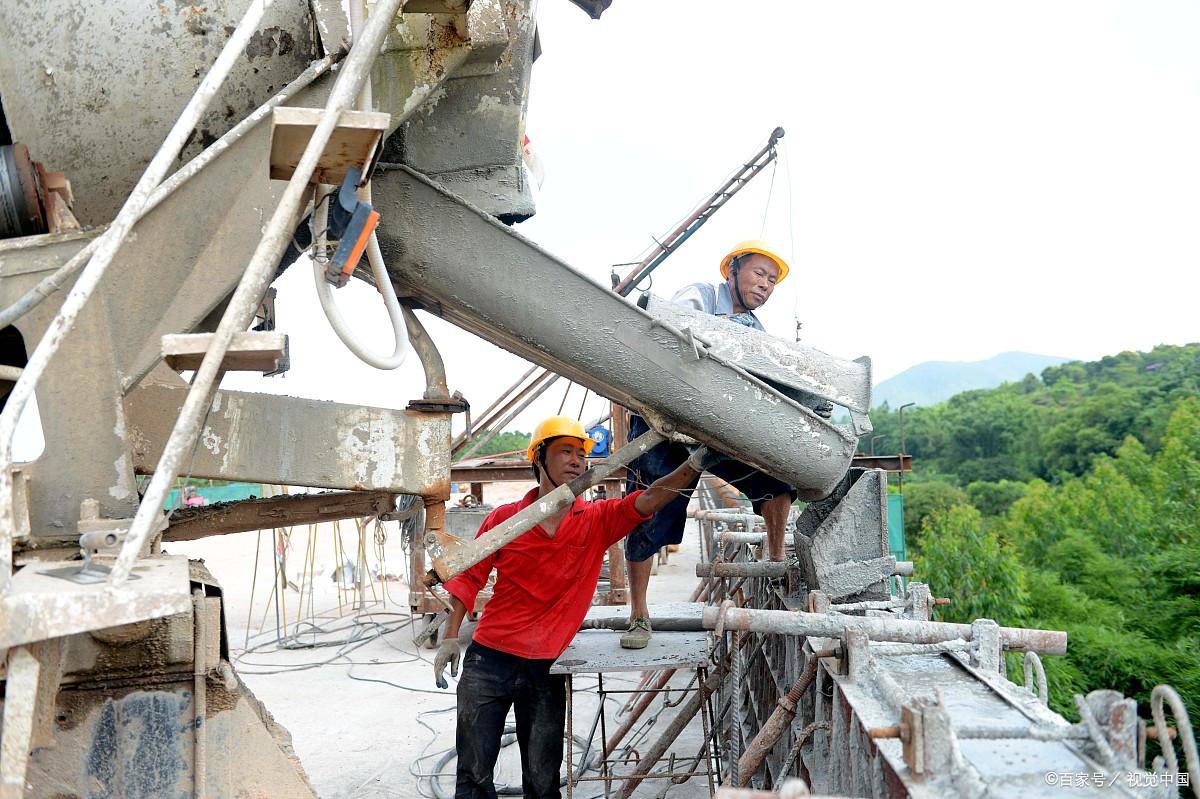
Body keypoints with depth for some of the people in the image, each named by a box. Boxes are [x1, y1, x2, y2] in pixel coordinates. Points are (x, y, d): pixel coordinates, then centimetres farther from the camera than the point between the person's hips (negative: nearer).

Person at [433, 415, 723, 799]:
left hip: (546, 670, 1)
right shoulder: (504, 518, -3)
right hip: (489, 660, -1)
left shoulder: (598, 521, -2)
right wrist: (450, 637, 2)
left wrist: (694, 464, -30)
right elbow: (470, 578, 5)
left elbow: (648, 500, -17)